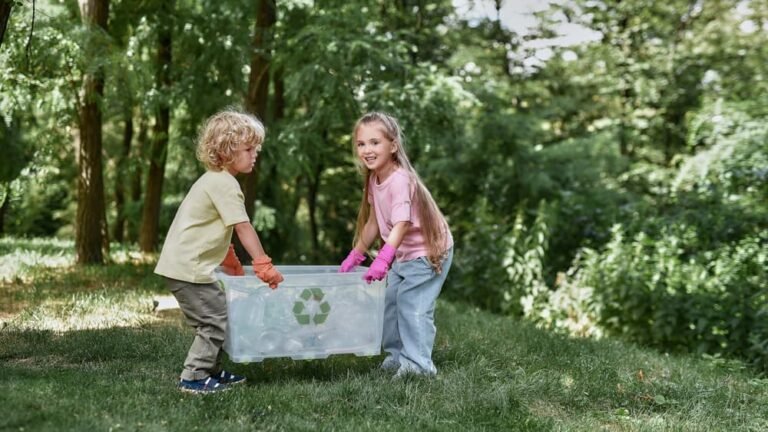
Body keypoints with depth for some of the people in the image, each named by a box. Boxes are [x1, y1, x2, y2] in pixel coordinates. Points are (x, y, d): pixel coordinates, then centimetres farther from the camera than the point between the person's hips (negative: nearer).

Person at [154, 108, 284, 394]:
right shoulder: (225, 184, -16)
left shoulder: (214, 180, 17)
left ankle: (211, 371, 24)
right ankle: (193, 378, 0)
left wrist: (231, 263, 27)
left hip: (181, 264, 10)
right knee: (216, 322, -5)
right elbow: (243, 228, -18)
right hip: (188, 268, -10)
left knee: (213, 320, 17)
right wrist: (264, 265, -16)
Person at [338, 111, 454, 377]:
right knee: (389, 302, 15)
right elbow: (373, 221, 9)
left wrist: (382, 260, -48)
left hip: (429, 250, -9)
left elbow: (401, 225, -37)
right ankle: (396, 355, 28)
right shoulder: (374, 179, 0)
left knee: (412, 305, -15)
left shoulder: (400, 180, -27)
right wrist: (356, 256, 11)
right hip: (404, 253, 10)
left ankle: (418, 364, -9)